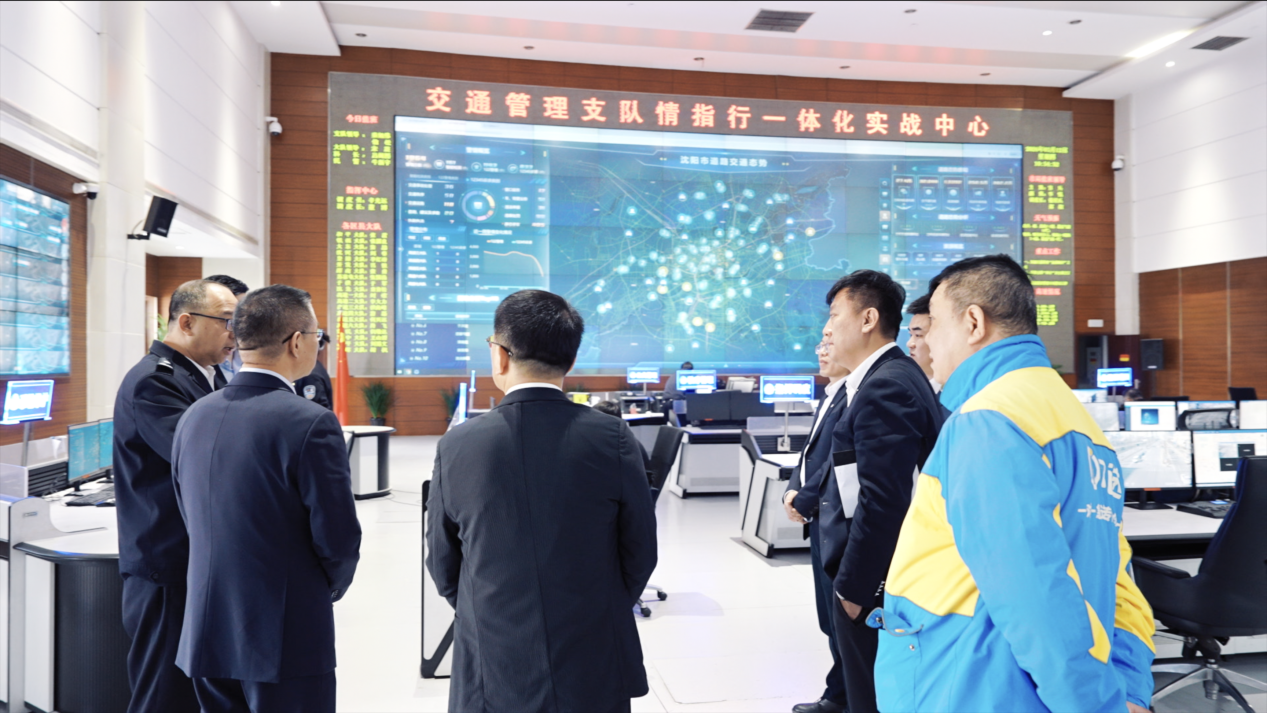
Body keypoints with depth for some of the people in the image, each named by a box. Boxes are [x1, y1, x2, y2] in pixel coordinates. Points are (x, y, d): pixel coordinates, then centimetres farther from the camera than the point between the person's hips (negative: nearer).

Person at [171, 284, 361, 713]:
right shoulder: (310, 424, -19)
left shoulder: (194, 416, 2)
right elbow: (338, 538, -15)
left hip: (206, 633, 6)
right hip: (287, 642, -6)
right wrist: (330, 588, 6)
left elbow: (193, 520, 9)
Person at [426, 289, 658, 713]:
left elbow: (443, 567, 1)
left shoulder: (457, 446, -10)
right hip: (595, 676, 0)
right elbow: (640, 552, -3)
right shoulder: (613, 439, -12)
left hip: (494, 676, 1)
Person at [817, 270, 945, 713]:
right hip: (886, 574, 10)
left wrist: (852, 586, -18)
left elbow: (881, 502, -25)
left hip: (872, 581, -10)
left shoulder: (883, 388, -20)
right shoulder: (894, 376, 11)